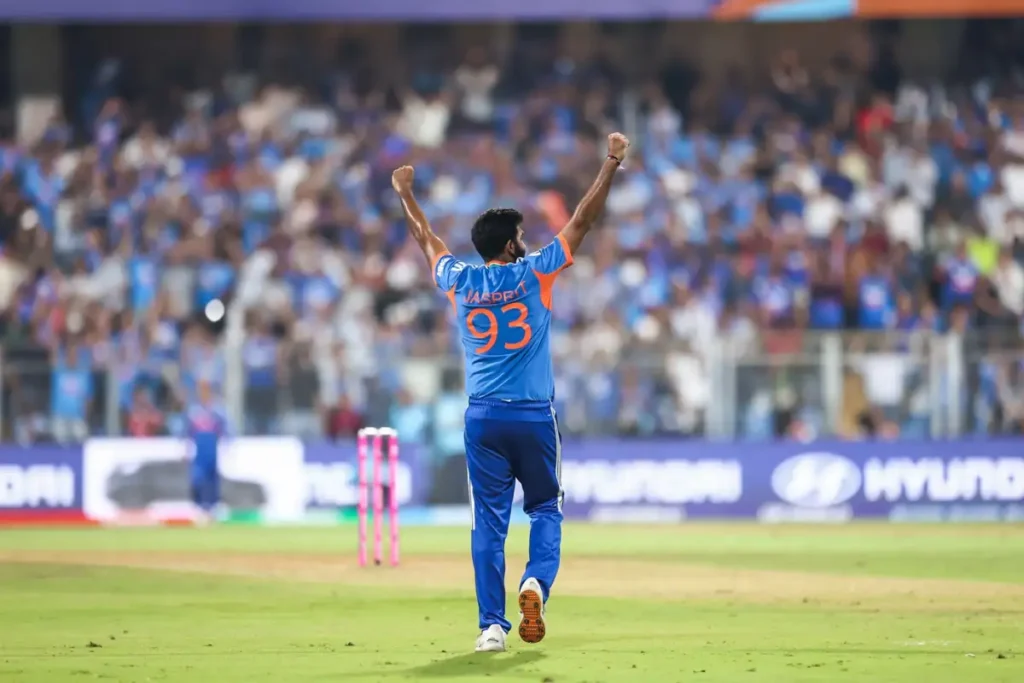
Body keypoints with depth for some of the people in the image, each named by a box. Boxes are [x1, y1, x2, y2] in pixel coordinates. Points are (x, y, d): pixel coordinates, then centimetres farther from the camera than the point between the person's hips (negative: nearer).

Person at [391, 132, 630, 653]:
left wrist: (406, 196, 38)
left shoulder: (459, 281, 4)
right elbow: (582, 222, -2)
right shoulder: (534, 273, -4)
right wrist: (611, 165, 1)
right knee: (545, 509, 12)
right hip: (534, 416, -2)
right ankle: (536, 581, -15)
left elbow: (426, 240, 22)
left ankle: (492, 625, -3)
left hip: (483, 419, 2)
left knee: (489, 519, 3)